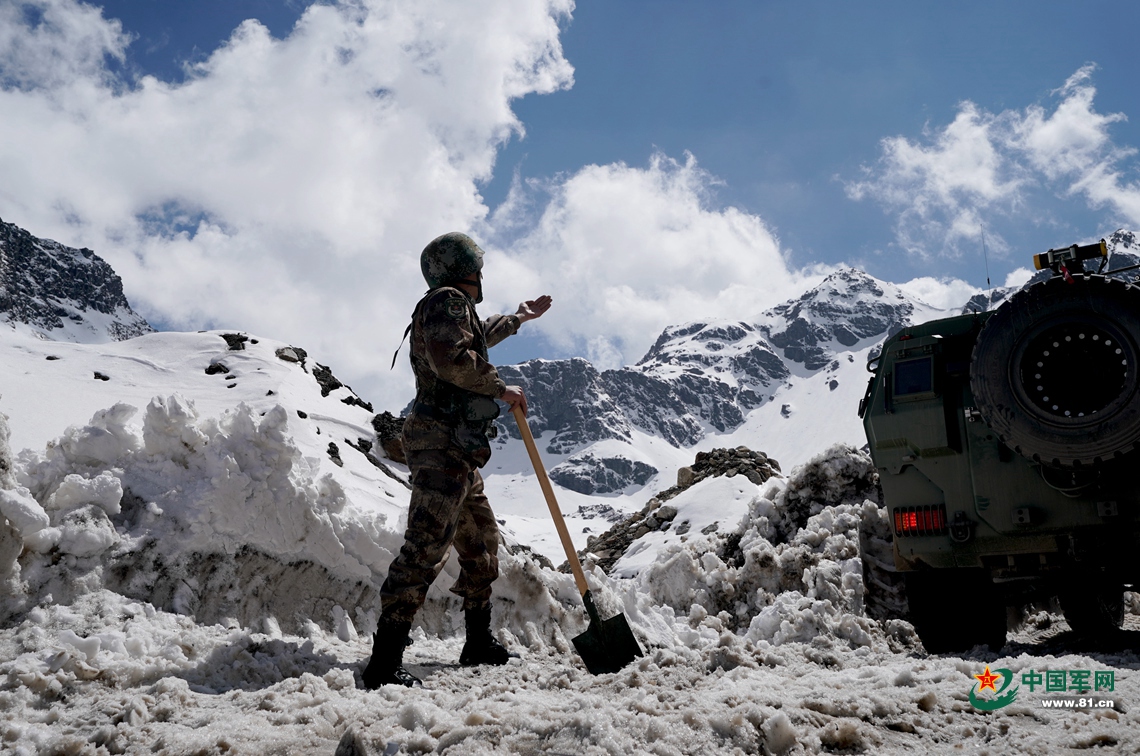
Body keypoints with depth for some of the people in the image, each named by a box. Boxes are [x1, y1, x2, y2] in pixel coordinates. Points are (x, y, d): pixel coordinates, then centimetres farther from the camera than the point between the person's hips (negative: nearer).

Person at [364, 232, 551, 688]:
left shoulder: (456, 308, 26)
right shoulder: (448, 300, -5)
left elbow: (476, 337, 49)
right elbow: (450, 357, -23)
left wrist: (520, 318, 61)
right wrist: (501, 388, -13)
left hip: (458, 452, 11)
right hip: (442, 445, -11)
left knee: (481, 543, 17)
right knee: (426, 547, -18)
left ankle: (479, 644, 28)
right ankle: (384, 663, -21)